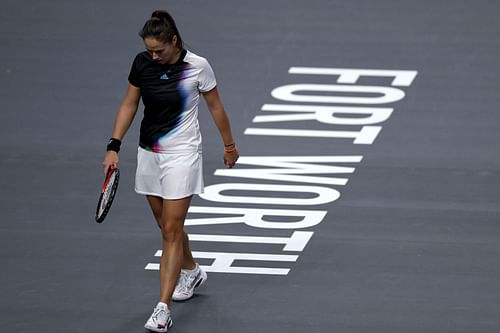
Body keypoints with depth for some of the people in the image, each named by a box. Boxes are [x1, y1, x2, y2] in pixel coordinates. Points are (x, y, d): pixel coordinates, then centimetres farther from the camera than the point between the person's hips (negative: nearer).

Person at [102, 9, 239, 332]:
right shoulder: (142, 63, -3)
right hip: (149, 154, 5)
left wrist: (229, 145, 10)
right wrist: (114, 147, -1)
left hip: (181, 156, -5)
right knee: (167, 225, 17)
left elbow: (216, 107, -1)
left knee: (172, 230, -9)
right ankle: (192, 270, 45)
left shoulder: (197, 66, -13)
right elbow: (129, 105, 6)